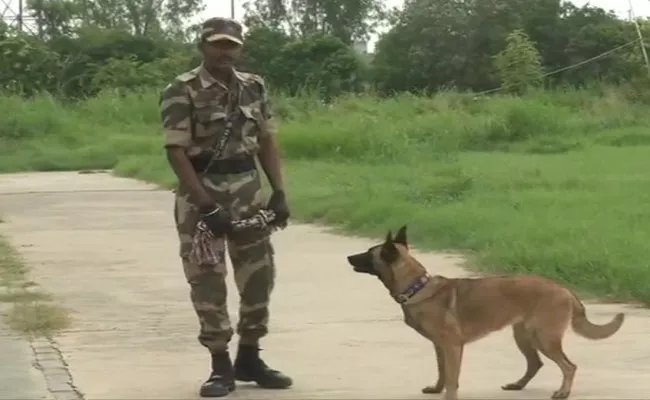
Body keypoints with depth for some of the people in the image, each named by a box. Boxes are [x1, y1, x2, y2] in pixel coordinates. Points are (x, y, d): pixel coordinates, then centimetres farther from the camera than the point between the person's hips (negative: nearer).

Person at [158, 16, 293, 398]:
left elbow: (268, 142, 11)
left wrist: (279, 192, 1)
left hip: (248, 189, 5)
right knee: (207, 280, -1)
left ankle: (249, 358, 22)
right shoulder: (182, 91, -11)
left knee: (259, 275, 9)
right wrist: (206, 205, -20)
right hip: (201, 193, -5)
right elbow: (176, 152, -15)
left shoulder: (254, 87, 6)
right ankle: (221, 366, 8)